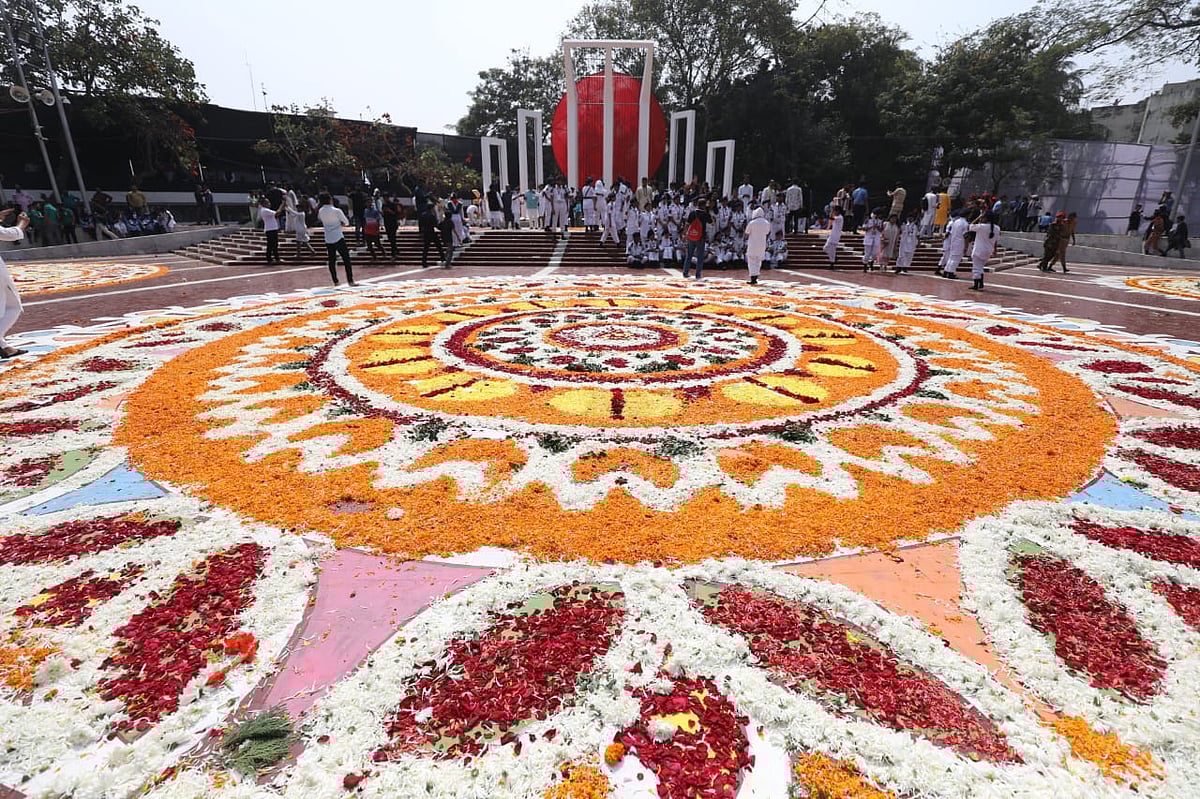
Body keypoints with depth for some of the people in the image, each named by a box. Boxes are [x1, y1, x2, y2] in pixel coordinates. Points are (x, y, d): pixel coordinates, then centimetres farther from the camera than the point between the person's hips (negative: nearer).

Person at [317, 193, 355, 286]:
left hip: (328, 239, 5)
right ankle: (350, 281, -6)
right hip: (338, 238, -5)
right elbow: (346, 222, -2)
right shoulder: (336, 211, -12)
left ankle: (335, 281, 12)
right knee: (346, 259, -1)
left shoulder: (320, 211, 3)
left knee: (332, 261, 10)